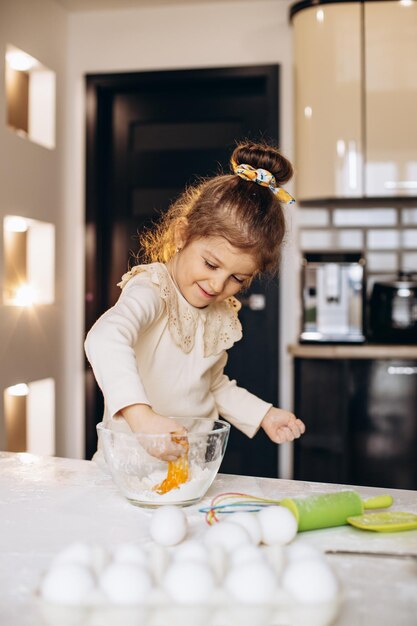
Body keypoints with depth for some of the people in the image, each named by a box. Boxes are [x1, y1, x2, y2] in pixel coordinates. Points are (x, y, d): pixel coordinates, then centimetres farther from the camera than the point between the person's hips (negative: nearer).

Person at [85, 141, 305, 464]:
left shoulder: (223, 316, 8)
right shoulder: (153, 291, -16)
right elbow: (106, 339, -37)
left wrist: (263, 415, 11)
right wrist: (140, 415, -49)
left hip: (194, 463, 5)